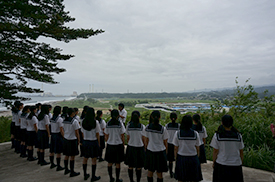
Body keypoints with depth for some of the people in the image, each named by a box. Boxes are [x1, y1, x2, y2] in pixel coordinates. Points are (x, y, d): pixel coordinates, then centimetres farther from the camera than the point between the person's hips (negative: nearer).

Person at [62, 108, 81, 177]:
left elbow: (64, 130, 11)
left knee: (66, 156, 17)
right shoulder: (74, 121, -17)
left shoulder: (64, 120, 3)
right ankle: (72, 172, 11)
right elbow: (76, 132, -14)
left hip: (66, 139, 7)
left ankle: (66, 170, 29)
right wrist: (78, 140, -2)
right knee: (72, 157, 3)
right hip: (72, 140, -7)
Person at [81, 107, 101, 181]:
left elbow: (83, 133, 5)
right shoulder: (95, 122, -14)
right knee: (94, 160, 6)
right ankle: (93, 177, 15)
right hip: (94, 142, -4)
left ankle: (85, 175, 29)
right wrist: (99, 143, 0)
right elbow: (97, 134, -10)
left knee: (85, 158, 16)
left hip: (85, 141, 4)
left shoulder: (83, 122, -2)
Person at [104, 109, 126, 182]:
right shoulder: (120, 124, -11)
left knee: (110, 162, 15)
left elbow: (106, 136, 2)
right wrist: (123, 144, 6)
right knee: (117, 163, 9)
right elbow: (122, 136, -7)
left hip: (110, 145, 2)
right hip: (118, 145, -2)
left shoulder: (108, 124, -4)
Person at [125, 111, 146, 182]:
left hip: (130, 147, 2)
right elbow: (143, 139, -5)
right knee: (138, 167, 11)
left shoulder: (128, 126, -7)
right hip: (139, 147, -2)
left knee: (130, 166, 15)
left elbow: (128, 138, 1)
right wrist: (144, 147, 10)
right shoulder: (142, 127, -12)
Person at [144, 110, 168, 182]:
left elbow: (146, 141, 0)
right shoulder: (163, 129, -14)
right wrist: (166, 152, 11)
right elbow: (165, 143, -5)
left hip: (150, 150, 2)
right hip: (160, 152, -2)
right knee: (159, 173, 13)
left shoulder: (147, 127, -9)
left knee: (150, 171, 17)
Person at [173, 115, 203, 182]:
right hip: (193, 158, 0)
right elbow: (197, 149, 0)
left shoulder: (177, 133, -10)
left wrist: (176, 158, 10)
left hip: (181, 158, 0)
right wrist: (197, 158, 15)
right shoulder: (195, 134, -8)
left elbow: (176, 149, -4)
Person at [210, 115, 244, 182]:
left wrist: (214, 162, 5)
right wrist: (241, 163, 16)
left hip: (221, 164, -2)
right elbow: (241, 152, 3)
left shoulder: (217, 135, -10)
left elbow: (215, 151, -8)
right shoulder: (238, 136, -3)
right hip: (236, 165, 2)